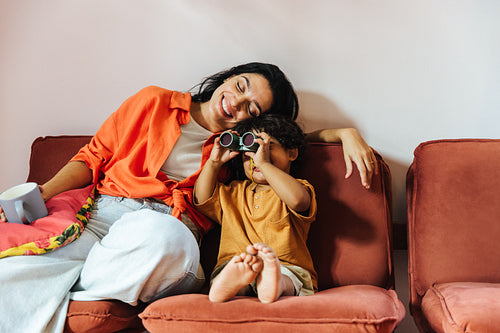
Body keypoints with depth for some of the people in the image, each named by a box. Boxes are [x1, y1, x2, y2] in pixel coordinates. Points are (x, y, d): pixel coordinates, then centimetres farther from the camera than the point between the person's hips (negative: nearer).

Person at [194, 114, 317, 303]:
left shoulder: (298, 188, 11)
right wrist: (214, 162, 16)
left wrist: (264, 163, -10)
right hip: (233, 263, 3)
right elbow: (203, 199, 23)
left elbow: (297, 199, -15)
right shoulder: (234, 192, 31)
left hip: (287, 268, -3)